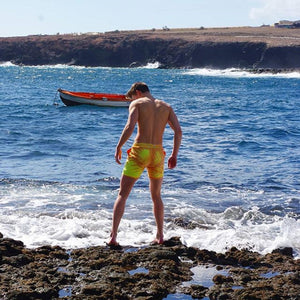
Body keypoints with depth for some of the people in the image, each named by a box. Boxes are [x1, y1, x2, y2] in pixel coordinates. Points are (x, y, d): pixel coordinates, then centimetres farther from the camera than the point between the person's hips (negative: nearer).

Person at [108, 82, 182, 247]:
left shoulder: (137, 104, 3)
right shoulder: (166, 106, 15)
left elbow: (130, 126, -14)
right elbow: (178, 131, 5)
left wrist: (118, 147, -5)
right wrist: (174, 155, 12)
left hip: (140, 151, -4)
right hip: (158, 153, 4)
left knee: (122, 195, 1)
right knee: (156, 196, 22)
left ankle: (113, 236, -9)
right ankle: (160, 236, 22)